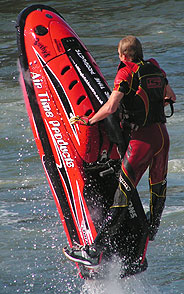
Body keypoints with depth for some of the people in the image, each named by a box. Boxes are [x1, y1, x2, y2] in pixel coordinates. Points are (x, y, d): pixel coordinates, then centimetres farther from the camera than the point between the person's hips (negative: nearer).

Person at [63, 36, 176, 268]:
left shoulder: (126, 72, -8)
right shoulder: (155, 68, 13)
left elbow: (111, 107, -18)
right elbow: (171, 96, 28)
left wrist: (88, 121, -5)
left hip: (142, 139, -7)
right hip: (163, 135, 7)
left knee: (123, 195, -13)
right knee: (158, 185, 29)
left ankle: (95, 251, -16)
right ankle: (153, 229, 53)